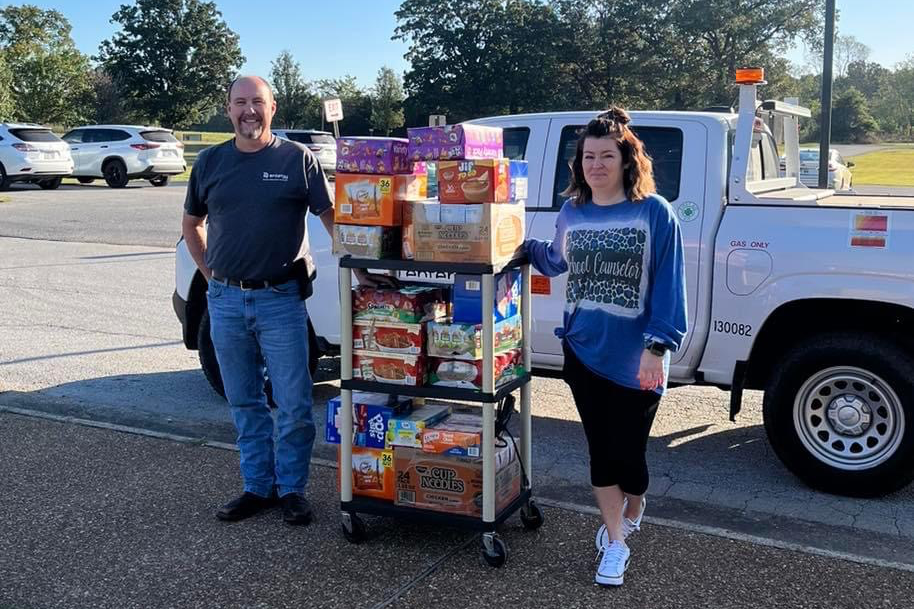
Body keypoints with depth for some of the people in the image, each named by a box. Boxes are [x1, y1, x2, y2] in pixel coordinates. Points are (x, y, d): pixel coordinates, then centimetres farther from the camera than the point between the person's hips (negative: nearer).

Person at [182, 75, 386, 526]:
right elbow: (191, 225, 19)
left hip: (280, 299, -3)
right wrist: (211, 274, 9)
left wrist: (359, 267, -12)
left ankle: (291, 489, 17)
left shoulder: (297, 159, -1)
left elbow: (330, 217, -2)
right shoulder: (210, 163, 8)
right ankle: (258, 487, 25)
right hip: (225, 301, 3)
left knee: (293, 404, 0)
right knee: (244, 403, 12)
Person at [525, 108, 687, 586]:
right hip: (584, 351, 4)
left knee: (627, 449, 5)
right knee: (600, 448, 9)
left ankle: (632, 509, 40)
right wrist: (523, 246, 12)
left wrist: (658, 346, -18)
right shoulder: (571, 213, 4)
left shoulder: (654, 213, -10)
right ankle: (615, 544, 24)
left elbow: (668, 285, -12)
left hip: (636, 357, -3)